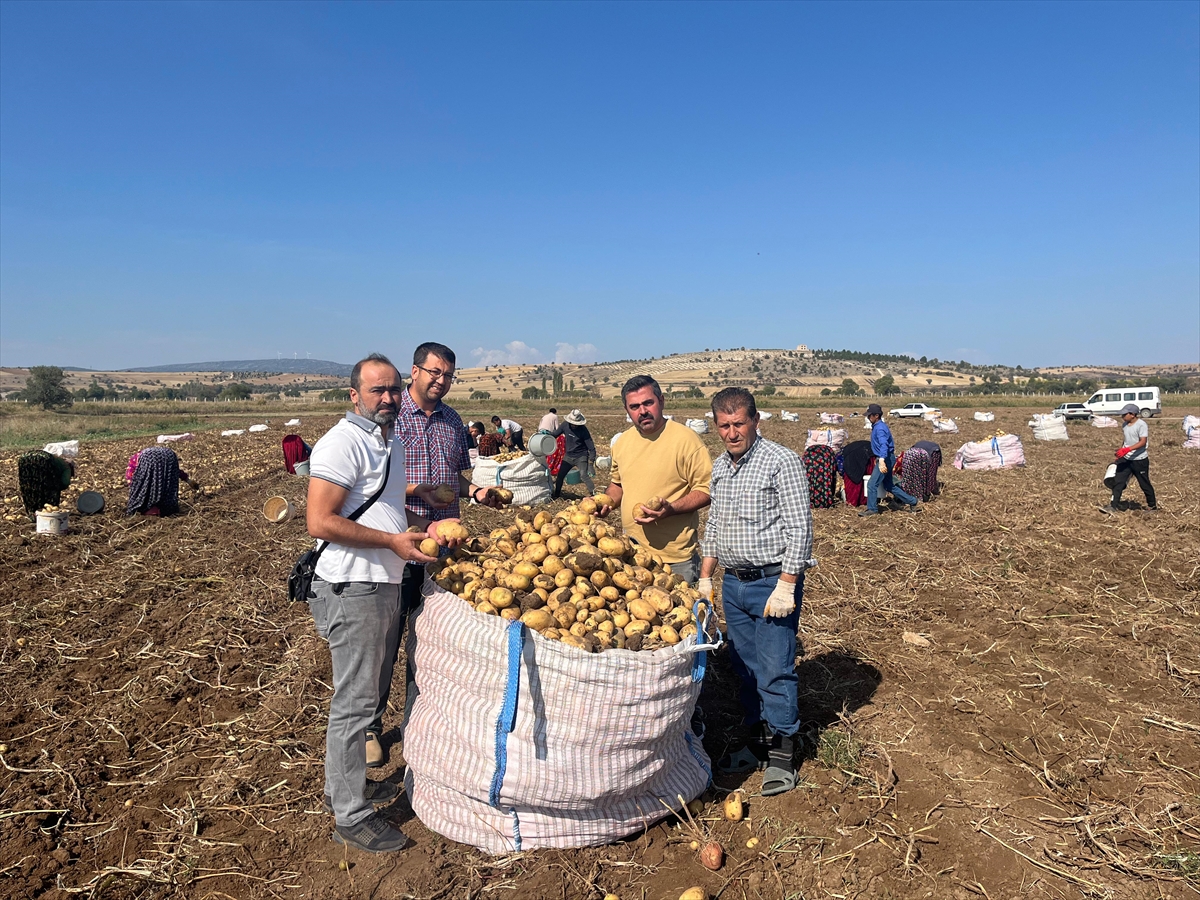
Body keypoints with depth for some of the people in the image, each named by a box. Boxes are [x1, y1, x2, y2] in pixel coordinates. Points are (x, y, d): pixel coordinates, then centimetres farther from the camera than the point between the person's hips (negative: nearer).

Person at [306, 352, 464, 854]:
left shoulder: (391, 444, 15)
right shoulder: (342, 443, -15)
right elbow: (320, 522, -22)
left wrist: (425, 526, 10)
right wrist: (393, 540, -20)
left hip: (385, 586, 9)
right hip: (352, 590, -9)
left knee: (370, 694, 20)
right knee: (354, 701, 1)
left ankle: (346, 784, 37)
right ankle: (350, 816, 15)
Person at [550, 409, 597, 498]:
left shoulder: (583, 430, -20)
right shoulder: (565, 425, -8)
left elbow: (591, 447, -18)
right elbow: (555, 433, 9)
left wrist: (591, 462, -23)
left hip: (581, 457, -5)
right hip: (568, 456, 5)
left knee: (584, 475, -22)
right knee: (560, 475, 9)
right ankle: (557, 494, 29)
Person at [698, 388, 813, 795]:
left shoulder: (781, 461, -11)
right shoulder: (719, 467, 10)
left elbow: (799, 528, -14)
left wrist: (786, 586, -18)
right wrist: (705, 576, 13)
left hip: (772, 581, -7)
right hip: (732, 582, 7)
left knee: (775, 669, -1)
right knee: (745, 666, 14)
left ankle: (782, 753, 15)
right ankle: (758, 740, 29)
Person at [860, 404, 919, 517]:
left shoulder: (880, 428, -19)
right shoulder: (876, 426, 12)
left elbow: (884, 445, -34)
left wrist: (881, 461, -46)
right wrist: (878, 457, 34)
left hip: (886, 459, -10)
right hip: (885, 458, 10)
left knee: (872, 484, -7)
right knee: (888, 486, 16)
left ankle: (872, 509, 1)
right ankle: (911, 501, 24)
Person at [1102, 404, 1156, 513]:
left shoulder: (1141, 424, -17)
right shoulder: (1125, 425, 6)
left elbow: (1143, 442, -25)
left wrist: (1127, 449, -34)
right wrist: (1121, 448, 15)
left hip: (1140, 460, -6)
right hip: (1126, 459, 7)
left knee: (1144, 484, 9)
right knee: (1117, 481, -3)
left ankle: (1153, 505, 29)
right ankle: (1114, 505, -2)